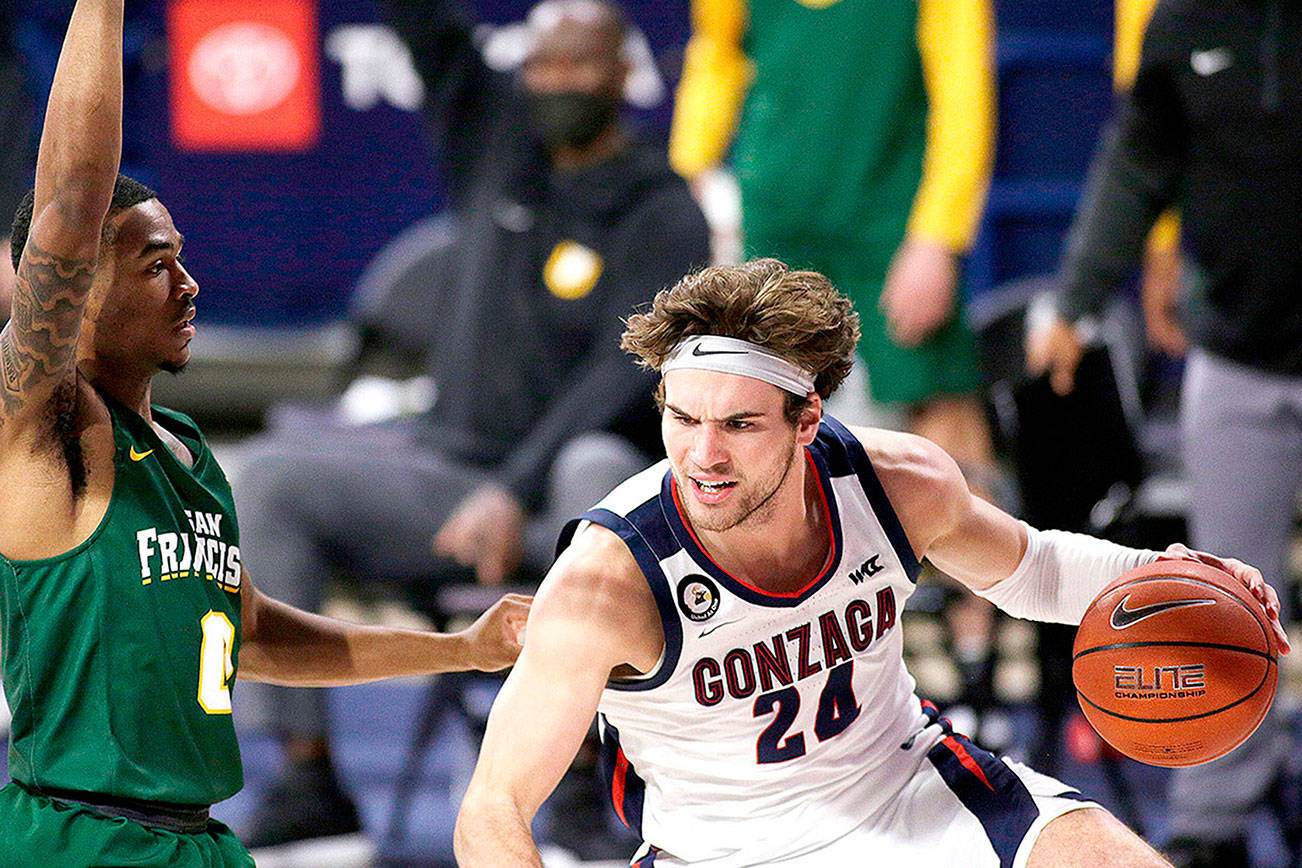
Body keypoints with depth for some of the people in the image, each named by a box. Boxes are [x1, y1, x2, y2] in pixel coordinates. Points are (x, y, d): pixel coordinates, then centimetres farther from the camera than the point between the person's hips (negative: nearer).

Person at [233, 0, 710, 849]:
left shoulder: (664, 216, -6)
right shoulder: (494, 137, 10)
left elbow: (625, 373, -19)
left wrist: (516, 492, -29)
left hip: (560, 491, -5)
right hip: (450, 467, 5)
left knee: (598, 471, -40)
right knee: (276, 476, -15)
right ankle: (308, 780, -19)